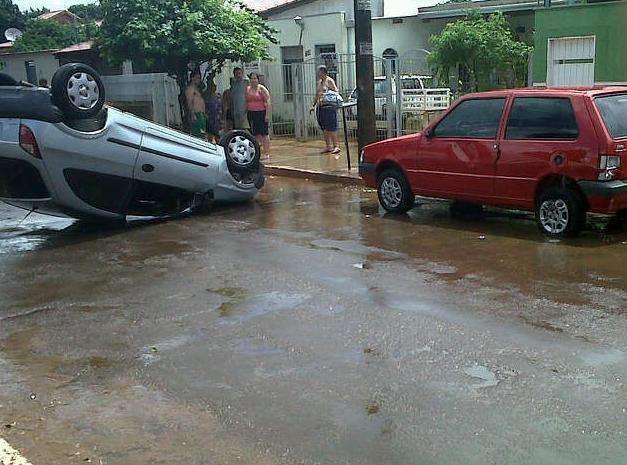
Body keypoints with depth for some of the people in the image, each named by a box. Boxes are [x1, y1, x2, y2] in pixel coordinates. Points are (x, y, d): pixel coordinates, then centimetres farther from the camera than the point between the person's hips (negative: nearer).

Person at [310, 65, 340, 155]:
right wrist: (313, 105, 22)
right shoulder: (319, 82, 19)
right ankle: (329, 146, 13)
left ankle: (336, 146, -7)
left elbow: (336, 91, -12)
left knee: (331, 128, -10)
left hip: (329, 107, -8)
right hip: (320, 107, 8)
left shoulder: (329, 81, -5)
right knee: (325, 129, 8)